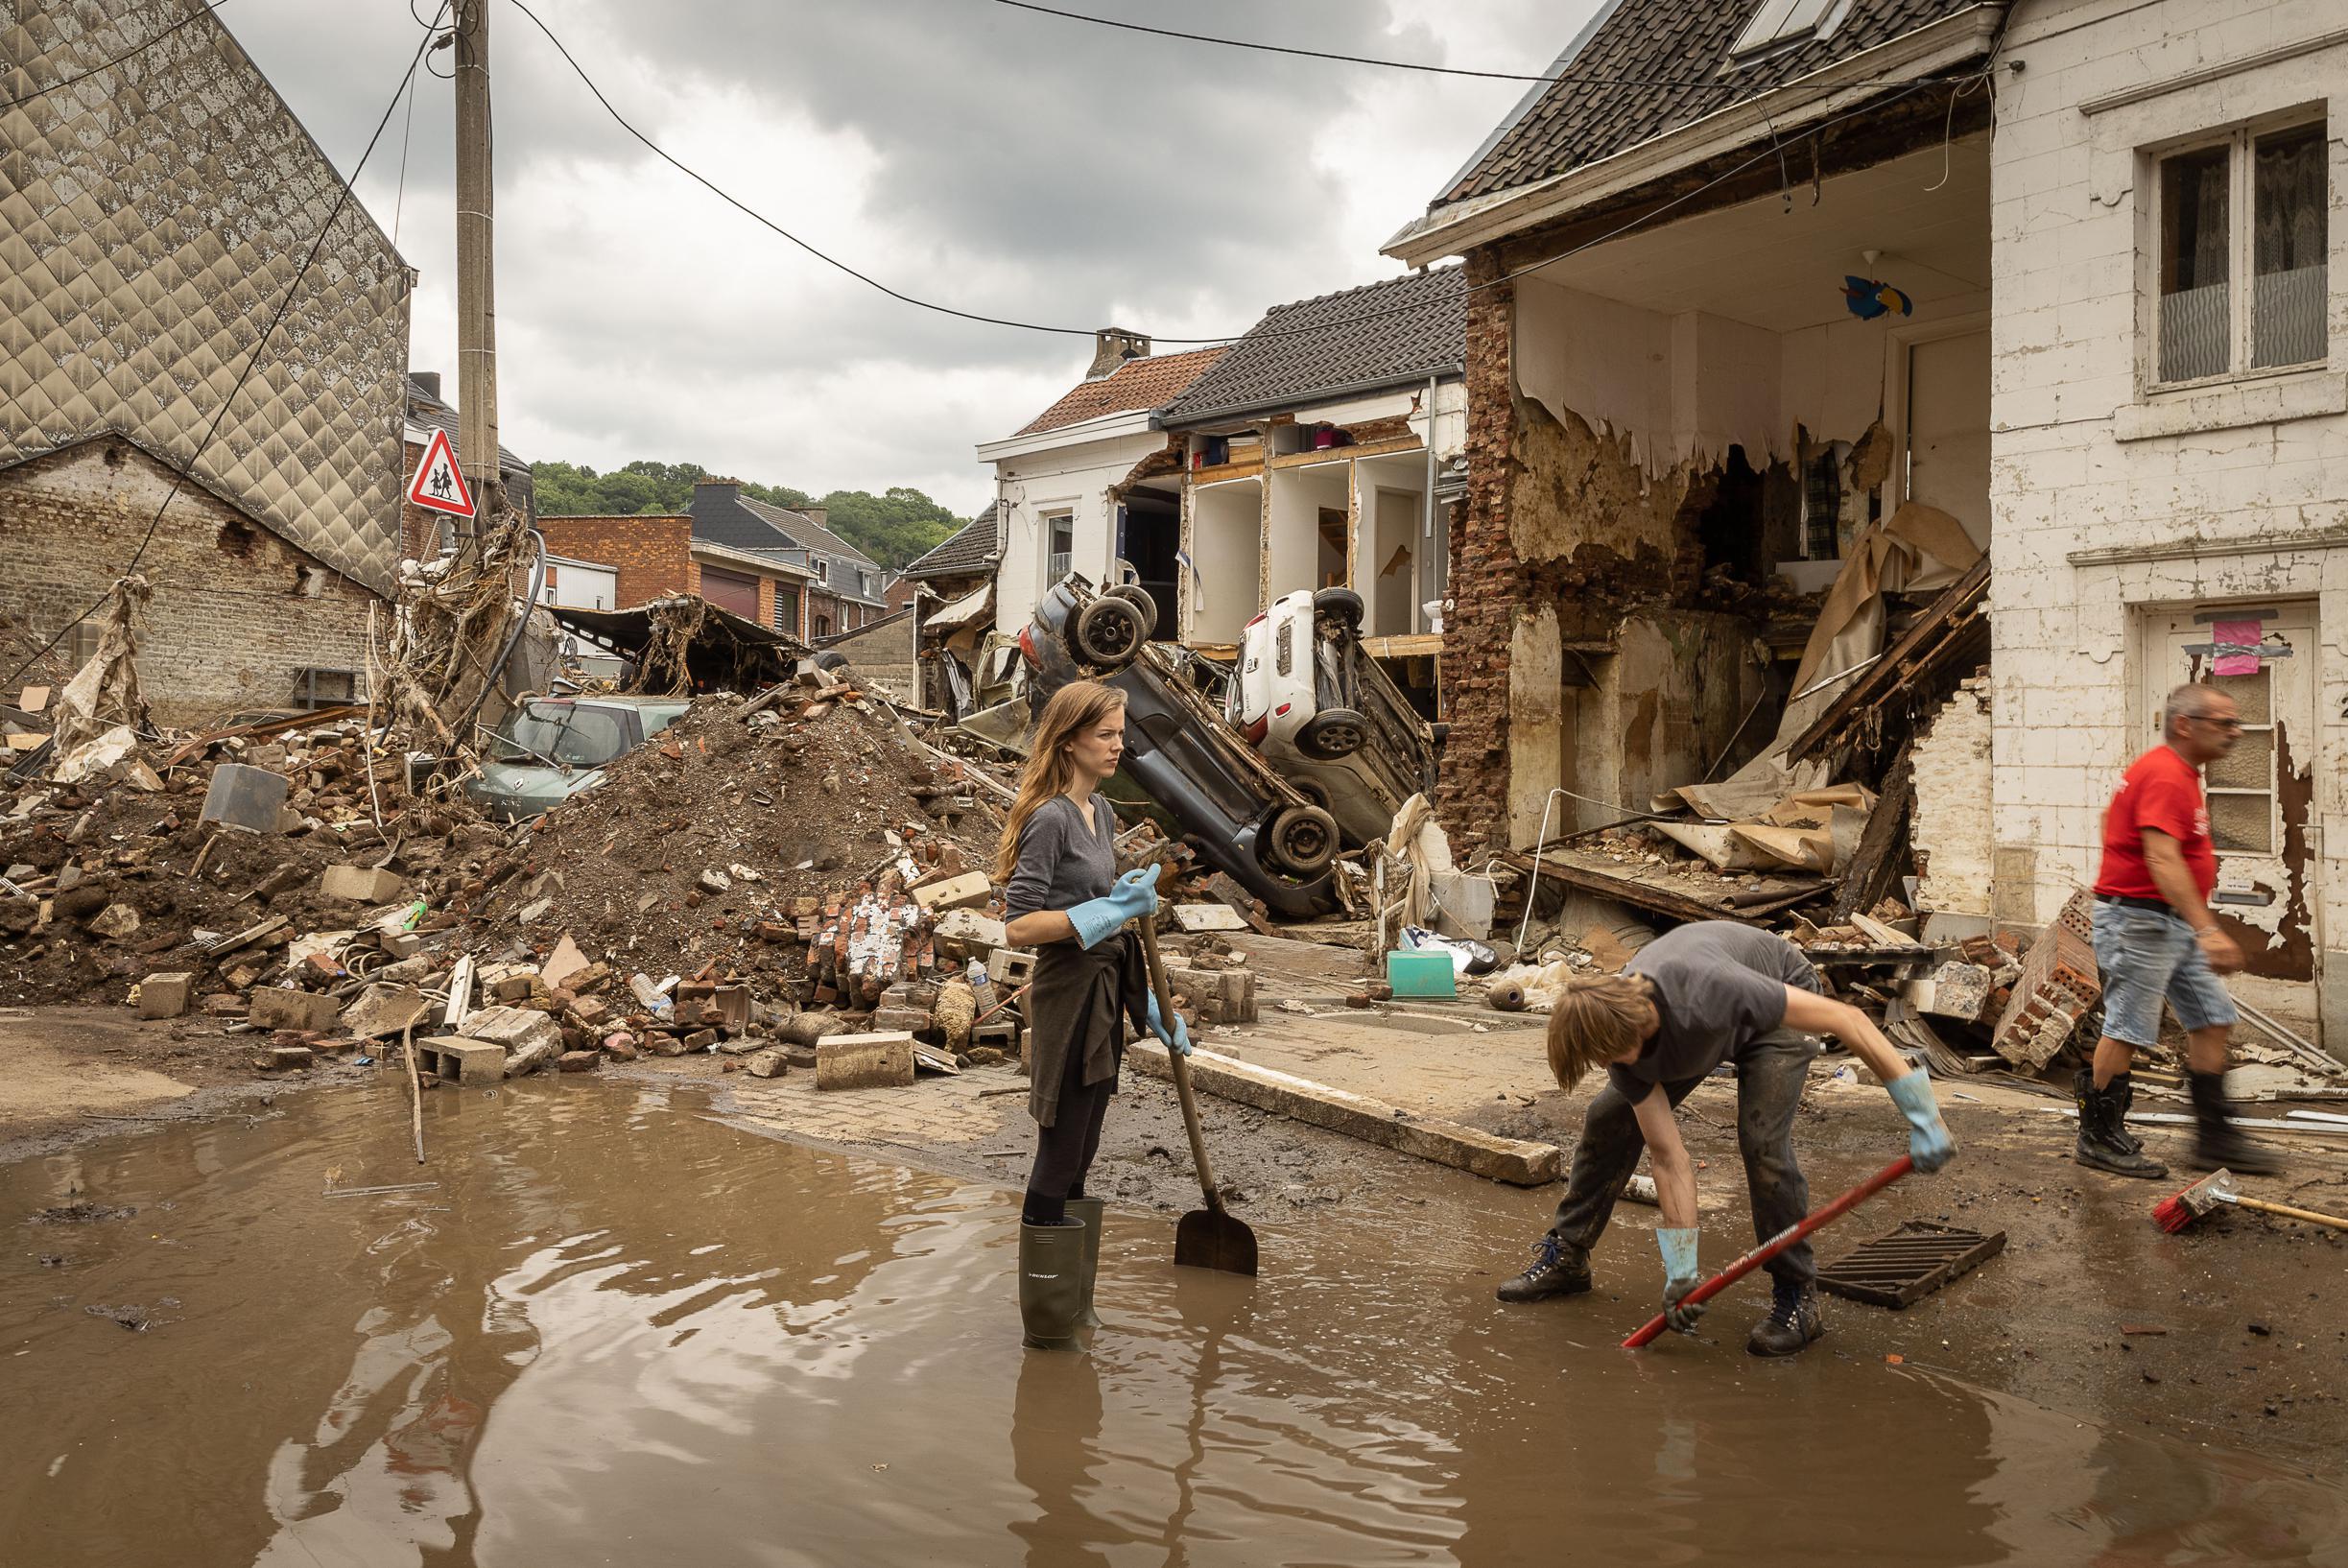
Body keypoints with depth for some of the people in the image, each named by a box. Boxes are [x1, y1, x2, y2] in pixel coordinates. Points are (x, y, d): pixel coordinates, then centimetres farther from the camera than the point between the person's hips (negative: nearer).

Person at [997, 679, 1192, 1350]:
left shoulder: (1101, 813, 11)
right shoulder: (1049, 819, -16)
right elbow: (1019, 925, -21)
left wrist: (1149, 1005, 20)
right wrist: (1108, 911, -26)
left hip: (1103, 997, 9)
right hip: (1066, 998, -9)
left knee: (1079, 1157, 17)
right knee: (1060, 1158, 1)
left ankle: (1071, 1305, 29)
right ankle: (1047, 1319, 15)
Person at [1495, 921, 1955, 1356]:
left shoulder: (1709, 989, -46)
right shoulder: (1617, 1034, -27)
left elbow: (1846, 1019, -38)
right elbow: (1669, 1157, -21)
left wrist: (1921, 1114, -36)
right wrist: (1681, 1271, -20)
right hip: (1694, 1033, 5)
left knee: (1761, 1140, -24)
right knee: (1608, 1120, -2)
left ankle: (1797, 1295, -6)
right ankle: (1566, 1256, 16)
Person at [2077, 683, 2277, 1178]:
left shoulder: (2178, 773, 15)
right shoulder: (2165, 776, -20)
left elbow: (2111, 817, 25)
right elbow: (2162, 859, -30)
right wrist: (2207, 930, -36)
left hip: (2173, 922, 11)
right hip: (2140, 918, -11)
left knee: (2212, 1017, 10)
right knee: (2127, 1030, -4)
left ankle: (2213, 1136, 16)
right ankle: (2098, 1137, 6)